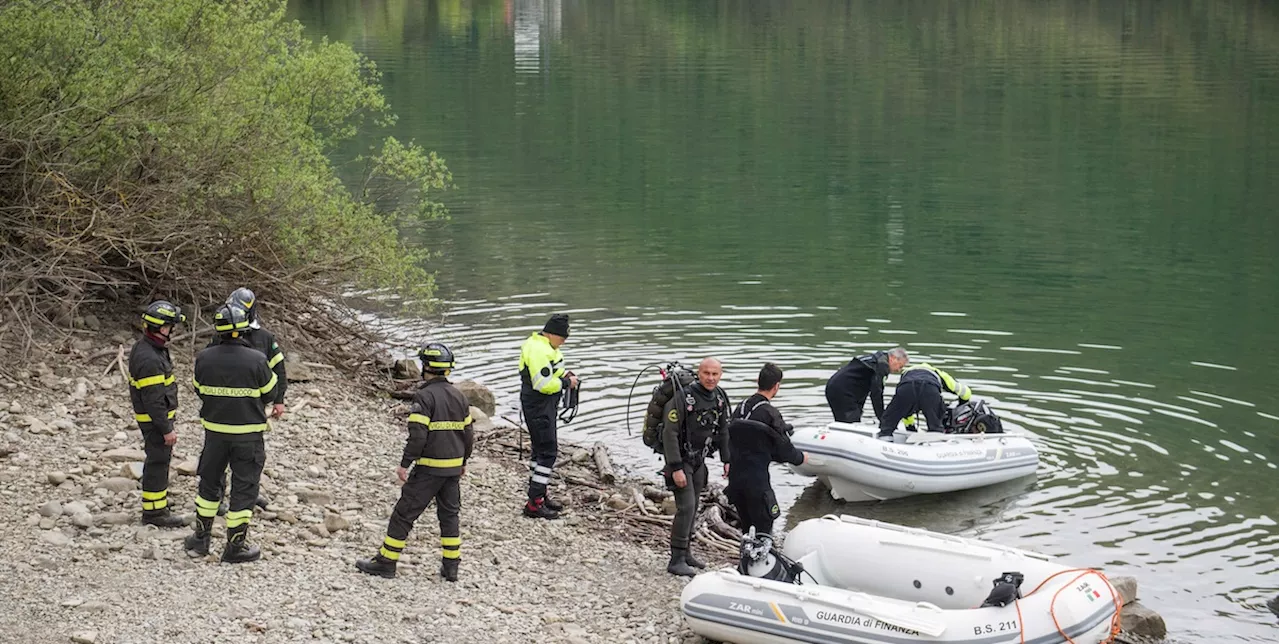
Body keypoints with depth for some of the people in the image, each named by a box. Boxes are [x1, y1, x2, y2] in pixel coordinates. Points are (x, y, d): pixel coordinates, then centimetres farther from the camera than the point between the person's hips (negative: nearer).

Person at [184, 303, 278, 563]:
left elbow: (199, 390, 6)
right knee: (244, 488, 6)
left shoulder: (204, 359, -8)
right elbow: (269, 393, -6)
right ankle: (235, 546, 10)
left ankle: (201, 537, 28)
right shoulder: (256, 360, -18)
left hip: (215, 431, 3)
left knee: (209, 482, 19)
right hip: (248, 433, -3)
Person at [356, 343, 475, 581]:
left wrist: (404, 464, -14)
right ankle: (451, 566, 16)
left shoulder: (424, 396, -15)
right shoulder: (459, 397, 8)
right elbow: (468, 434, 13)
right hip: (453, 467, 7)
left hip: (429, 468, -7)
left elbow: (417, 436, -20)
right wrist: (463, 462, 25)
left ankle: (386, 562, 4)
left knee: (404, 514, 1)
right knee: (449, 514, 16)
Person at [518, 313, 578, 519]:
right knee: (547, 452, -10)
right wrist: (566, 383, -14)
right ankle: (534, 503, -9)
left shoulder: (542, 346, 12)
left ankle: (539, 495, 31)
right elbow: (544, 384, -27)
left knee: (541, 450, 20)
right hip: (539, 407, -11)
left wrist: (563, 374, 8)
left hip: (544, 406, 11)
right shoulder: (539, 351, -23)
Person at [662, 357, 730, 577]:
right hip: (680, 459, -7)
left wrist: (726, 460, 10)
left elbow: (723, 431, 14)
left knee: (693, 507, 12)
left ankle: (684, 553, 23)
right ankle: (676, 560, -10)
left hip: (699, 460, 7)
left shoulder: (720, 398, 1)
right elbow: (670, 434, -22)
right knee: (686, 507, -13)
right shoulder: (682, 398, -22)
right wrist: (676, 468, -24)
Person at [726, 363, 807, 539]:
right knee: (763, 529, -1)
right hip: (757, 479, -7)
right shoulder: (769, 413, -15)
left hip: (735, 476, 7)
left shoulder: (740, 408, 6)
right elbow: (784, 449, -10)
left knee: (747, 529, 17)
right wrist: (801, 458, 10)